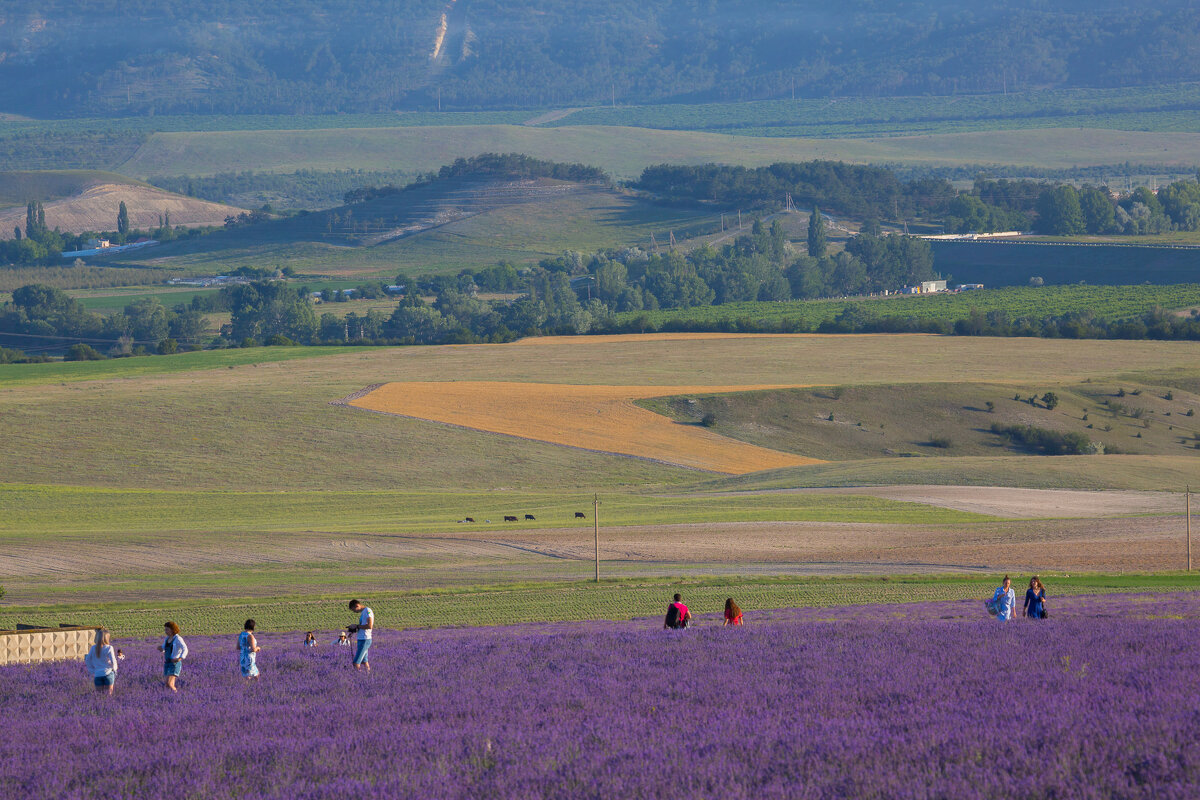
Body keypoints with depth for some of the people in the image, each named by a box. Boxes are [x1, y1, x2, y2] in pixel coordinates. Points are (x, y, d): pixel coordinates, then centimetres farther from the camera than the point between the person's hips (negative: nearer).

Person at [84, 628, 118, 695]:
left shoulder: (93, 648, 3)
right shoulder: (109, 648, -7)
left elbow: (87, 661, 7)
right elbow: (113, 661, -10)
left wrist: (92, 671, 16)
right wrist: (114, 669, 10)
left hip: (97, 675, 3)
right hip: (108, 674, -3)